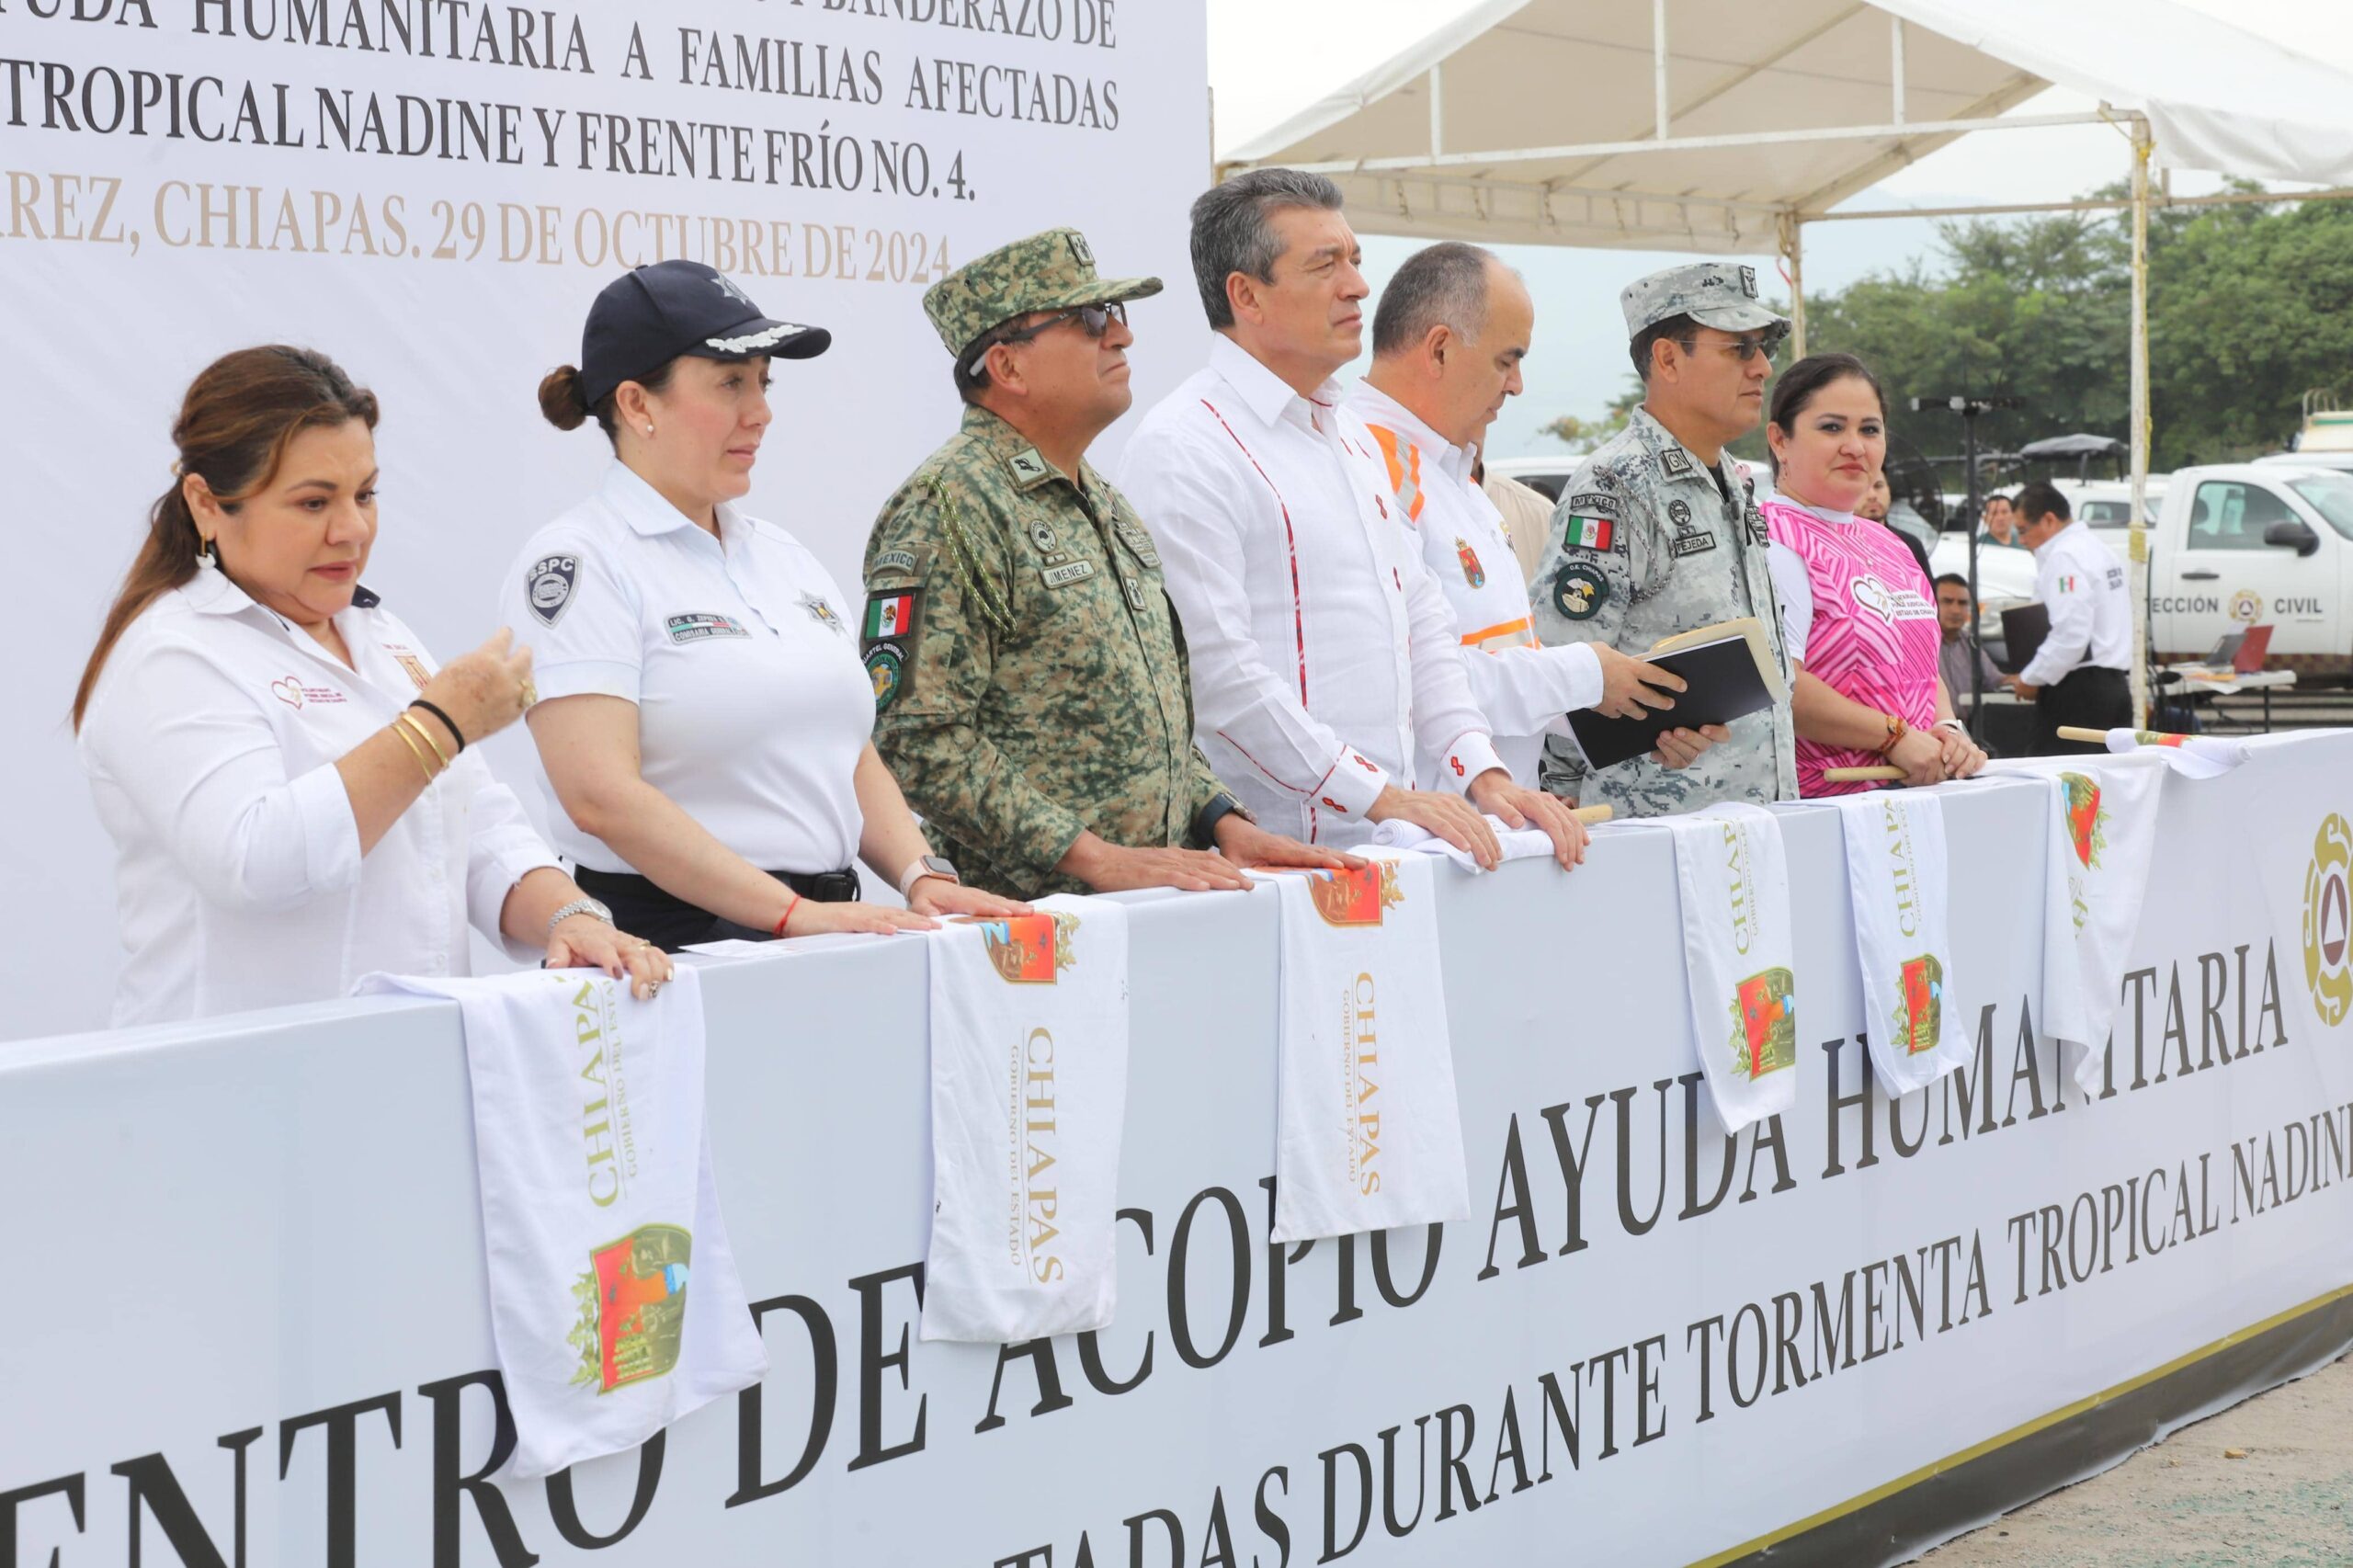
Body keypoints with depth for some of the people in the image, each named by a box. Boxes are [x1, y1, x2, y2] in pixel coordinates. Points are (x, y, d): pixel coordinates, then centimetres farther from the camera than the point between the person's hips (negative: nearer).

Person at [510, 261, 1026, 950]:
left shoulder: (783, 556, 19)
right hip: (669, 939, -7)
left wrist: (923, 876, 3)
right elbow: (600, 794, -15)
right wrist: (795, 914, -19)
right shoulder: (578, 561, -4)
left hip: (826, 927, 7)